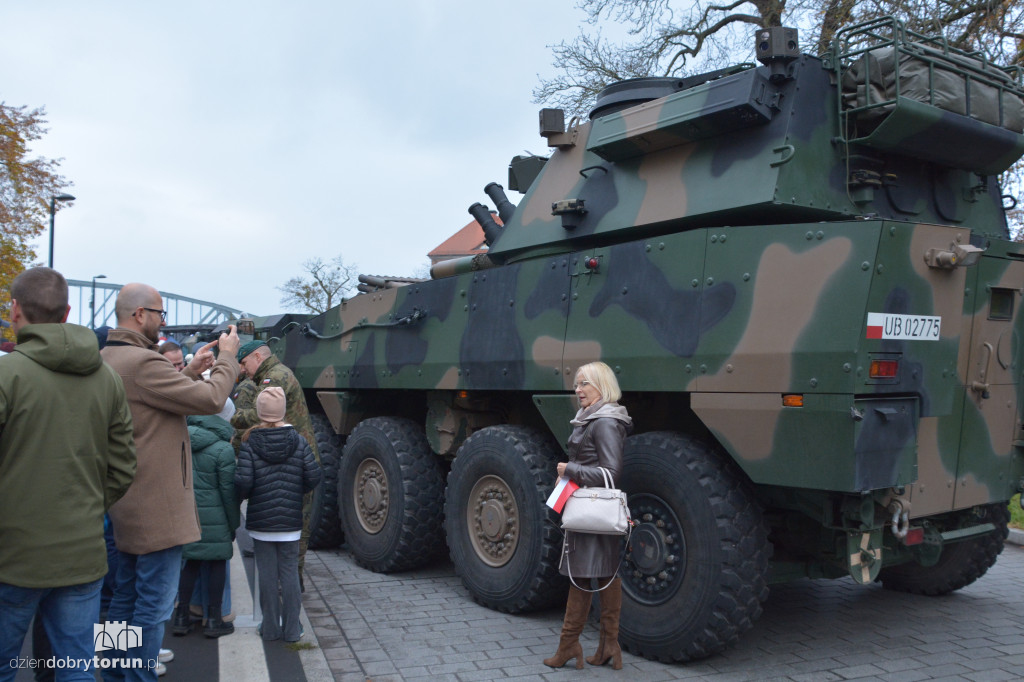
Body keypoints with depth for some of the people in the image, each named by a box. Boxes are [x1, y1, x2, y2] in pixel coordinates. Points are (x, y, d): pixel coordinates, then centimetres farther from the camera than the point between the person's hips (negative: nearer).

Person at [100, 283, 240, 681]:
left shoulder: (106, 360, 10)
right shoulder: (142, 362, -22)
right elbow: (211, 399, -20)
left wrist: (190, 372, 11)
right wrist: (227, 356, -6)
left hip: (124, 502, 11)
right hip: (156, 504, -11)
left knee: (125, 596, 21)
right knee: (154, 604, -1)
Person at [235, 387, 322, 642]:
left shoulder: (249, 444, -8)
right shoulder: (298, 442, -3)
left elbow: (243, 482, -14)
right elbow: (314, 476, -5)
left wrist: (241, 497, 8)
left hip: (260, 520, -1)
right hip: (291, 521, 1)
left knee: (267, 573, 9)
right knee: (289, 572, 8)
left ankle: (270, 627, 17)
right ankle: (291, 629, 13)